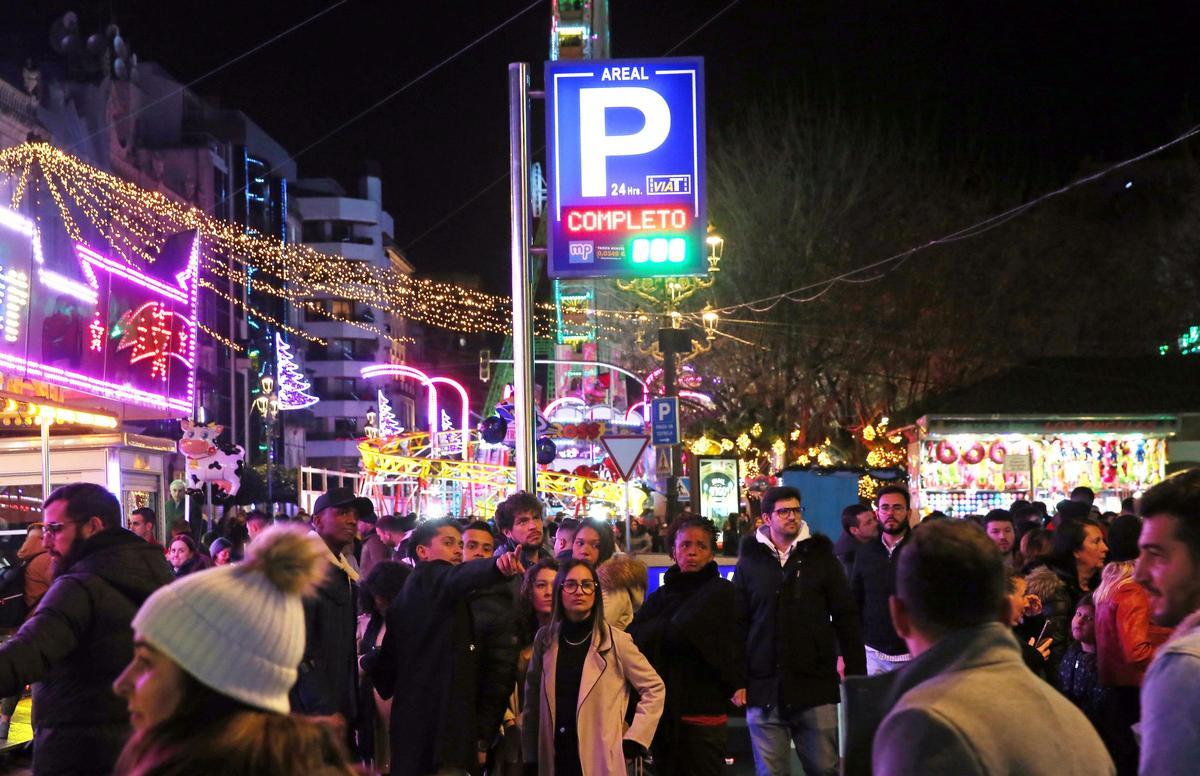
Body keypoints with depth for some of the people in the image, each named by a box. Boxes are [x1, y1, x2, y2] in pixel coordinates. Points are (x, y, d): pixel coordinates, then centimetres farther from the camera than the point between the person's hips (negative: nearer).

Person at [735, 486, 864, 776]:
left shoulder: (820, 556, 6)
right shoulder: (749, 561, 5)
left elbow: (847, 617, 7)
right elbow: (738, 624, 6)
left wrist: (856, 673, 2)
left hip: (816, 687, 0)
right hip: (764, 690, 0)